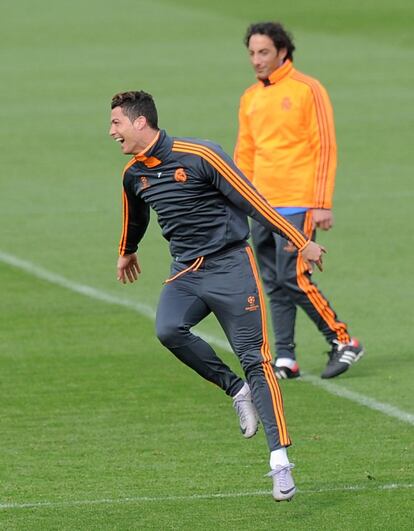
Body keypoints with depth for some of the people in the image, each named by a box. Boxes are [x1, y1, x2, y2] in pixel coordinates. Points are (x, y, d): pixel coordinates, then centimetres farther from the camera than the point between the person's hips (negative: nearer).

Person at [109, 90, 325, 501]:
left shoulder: (199, 156, -15)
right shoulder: (134, 174, 6)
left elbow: (252, 200, -12)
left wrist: (301, 242, -9)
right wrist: (127, 252, 47)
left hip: (230, 266, -5)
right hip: (185, 271, 5)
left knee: (255, 359, -9)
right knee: (168, 330, -25)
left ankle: (280, 460, -10)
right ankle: (237, 391, -5)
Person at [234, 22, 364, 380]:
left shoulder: (307, 90, -5)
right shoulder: (250, 98, 14)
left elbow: (325, 148, -8)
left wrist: (323, 204, -13)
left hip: (296, 205, -6)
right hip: (262, 206, 6)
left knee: (294, 277, -12)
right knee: (274, 283, 4)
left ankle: (342, 341, 1)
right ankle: (285, 359, 7)